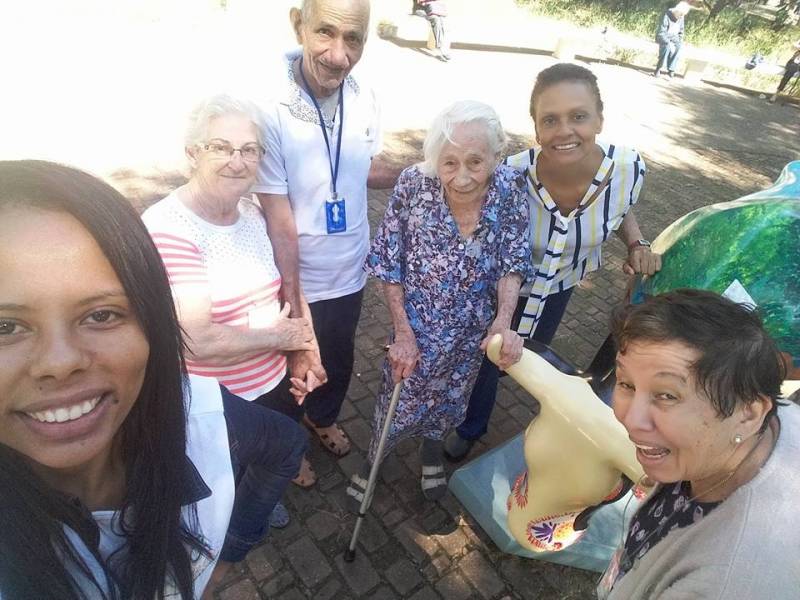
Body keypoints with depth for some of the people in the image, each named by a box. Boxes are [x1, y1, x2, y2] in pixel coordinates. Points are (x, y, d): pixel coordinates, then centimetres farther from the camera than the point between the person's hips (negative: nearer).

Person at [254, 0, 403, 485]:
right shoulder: (269, 109, -27)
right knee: (294, 370, 22)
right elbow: (280, 226, -26)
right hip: (296, 283, -4)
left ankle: (323, 418, 61)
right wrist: (297, 323, -24)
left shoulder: (363, 98, -11)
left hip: (349, 273, 5)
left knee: (339, 362, 28)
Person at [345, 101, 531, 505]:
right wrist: (403, 332, -15)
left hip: (474, 330, 3)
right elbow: (388, 264, -14)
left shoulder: (511, 188, -18)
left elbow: (513, 263, -11)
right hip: (417, 324, -2)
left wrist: (503, 323, -27)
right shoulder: (414, 185, -23)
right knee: (398, 399, 16)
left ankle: (432, 451, 58)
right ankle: (372, 460, 49)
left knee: (450, 398, 25)